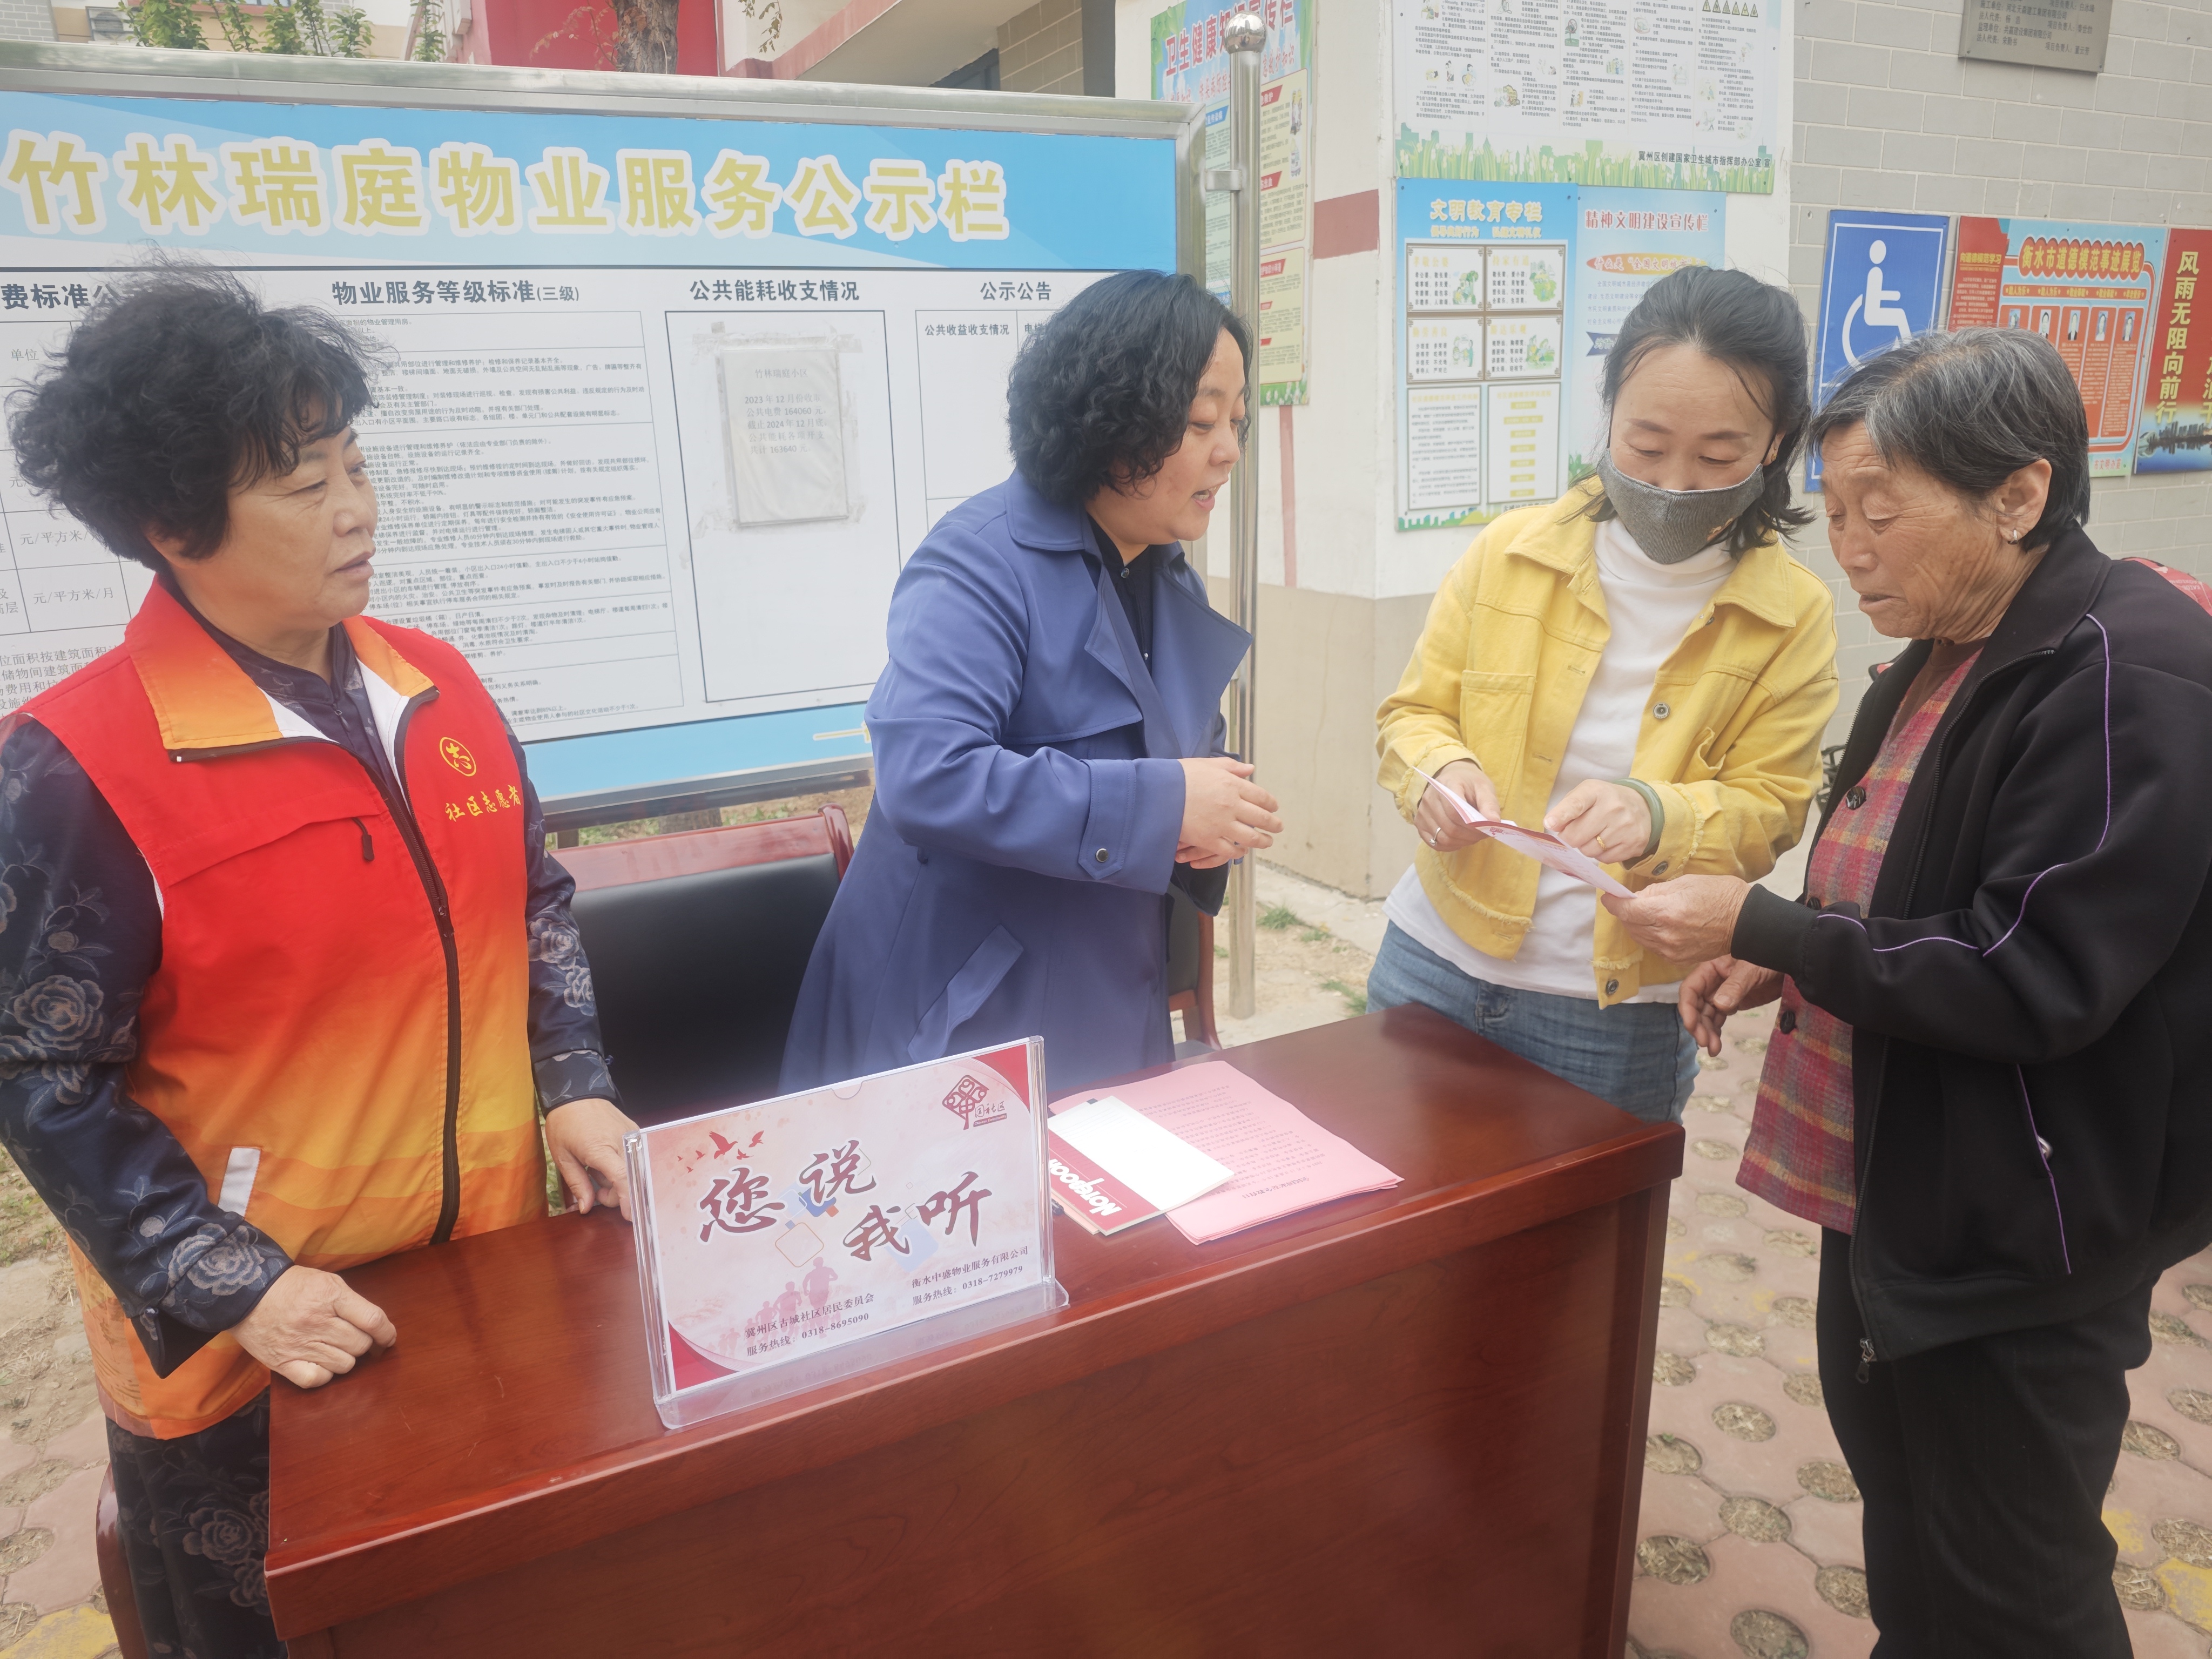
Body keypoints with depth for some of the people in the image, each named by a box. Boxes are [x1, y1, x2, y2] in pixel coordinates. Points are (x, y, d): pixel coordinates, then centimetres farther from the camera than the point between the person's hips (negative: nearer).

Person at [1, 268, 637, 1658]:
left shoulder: (443, 691, -1)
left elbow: (534, 905, 10)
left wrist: (575, 1087, -1)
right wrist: (236, 1291, -17)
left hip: (494, 1288, 5)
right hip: (247, 1361, -4)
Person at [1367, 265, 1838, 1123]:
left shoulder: (1793, 616, -6)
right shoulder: (1508, 553, -4)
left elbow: (1769, 810, -5)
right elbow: (1413, 712, 2)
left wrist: (1657, 818, -27)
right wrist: (1441, 771, -21)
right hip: (1437, 964, 2)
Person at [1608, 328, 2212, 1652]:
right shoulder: (1945, 658, 6)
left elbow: (2033, 981, -25)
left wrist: (1760, 925, -23)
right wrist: (1784, 961, 0)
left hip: (2021, 1236, -8)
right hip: (1899, 1184, 8)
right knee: (1904, 1521, 25)